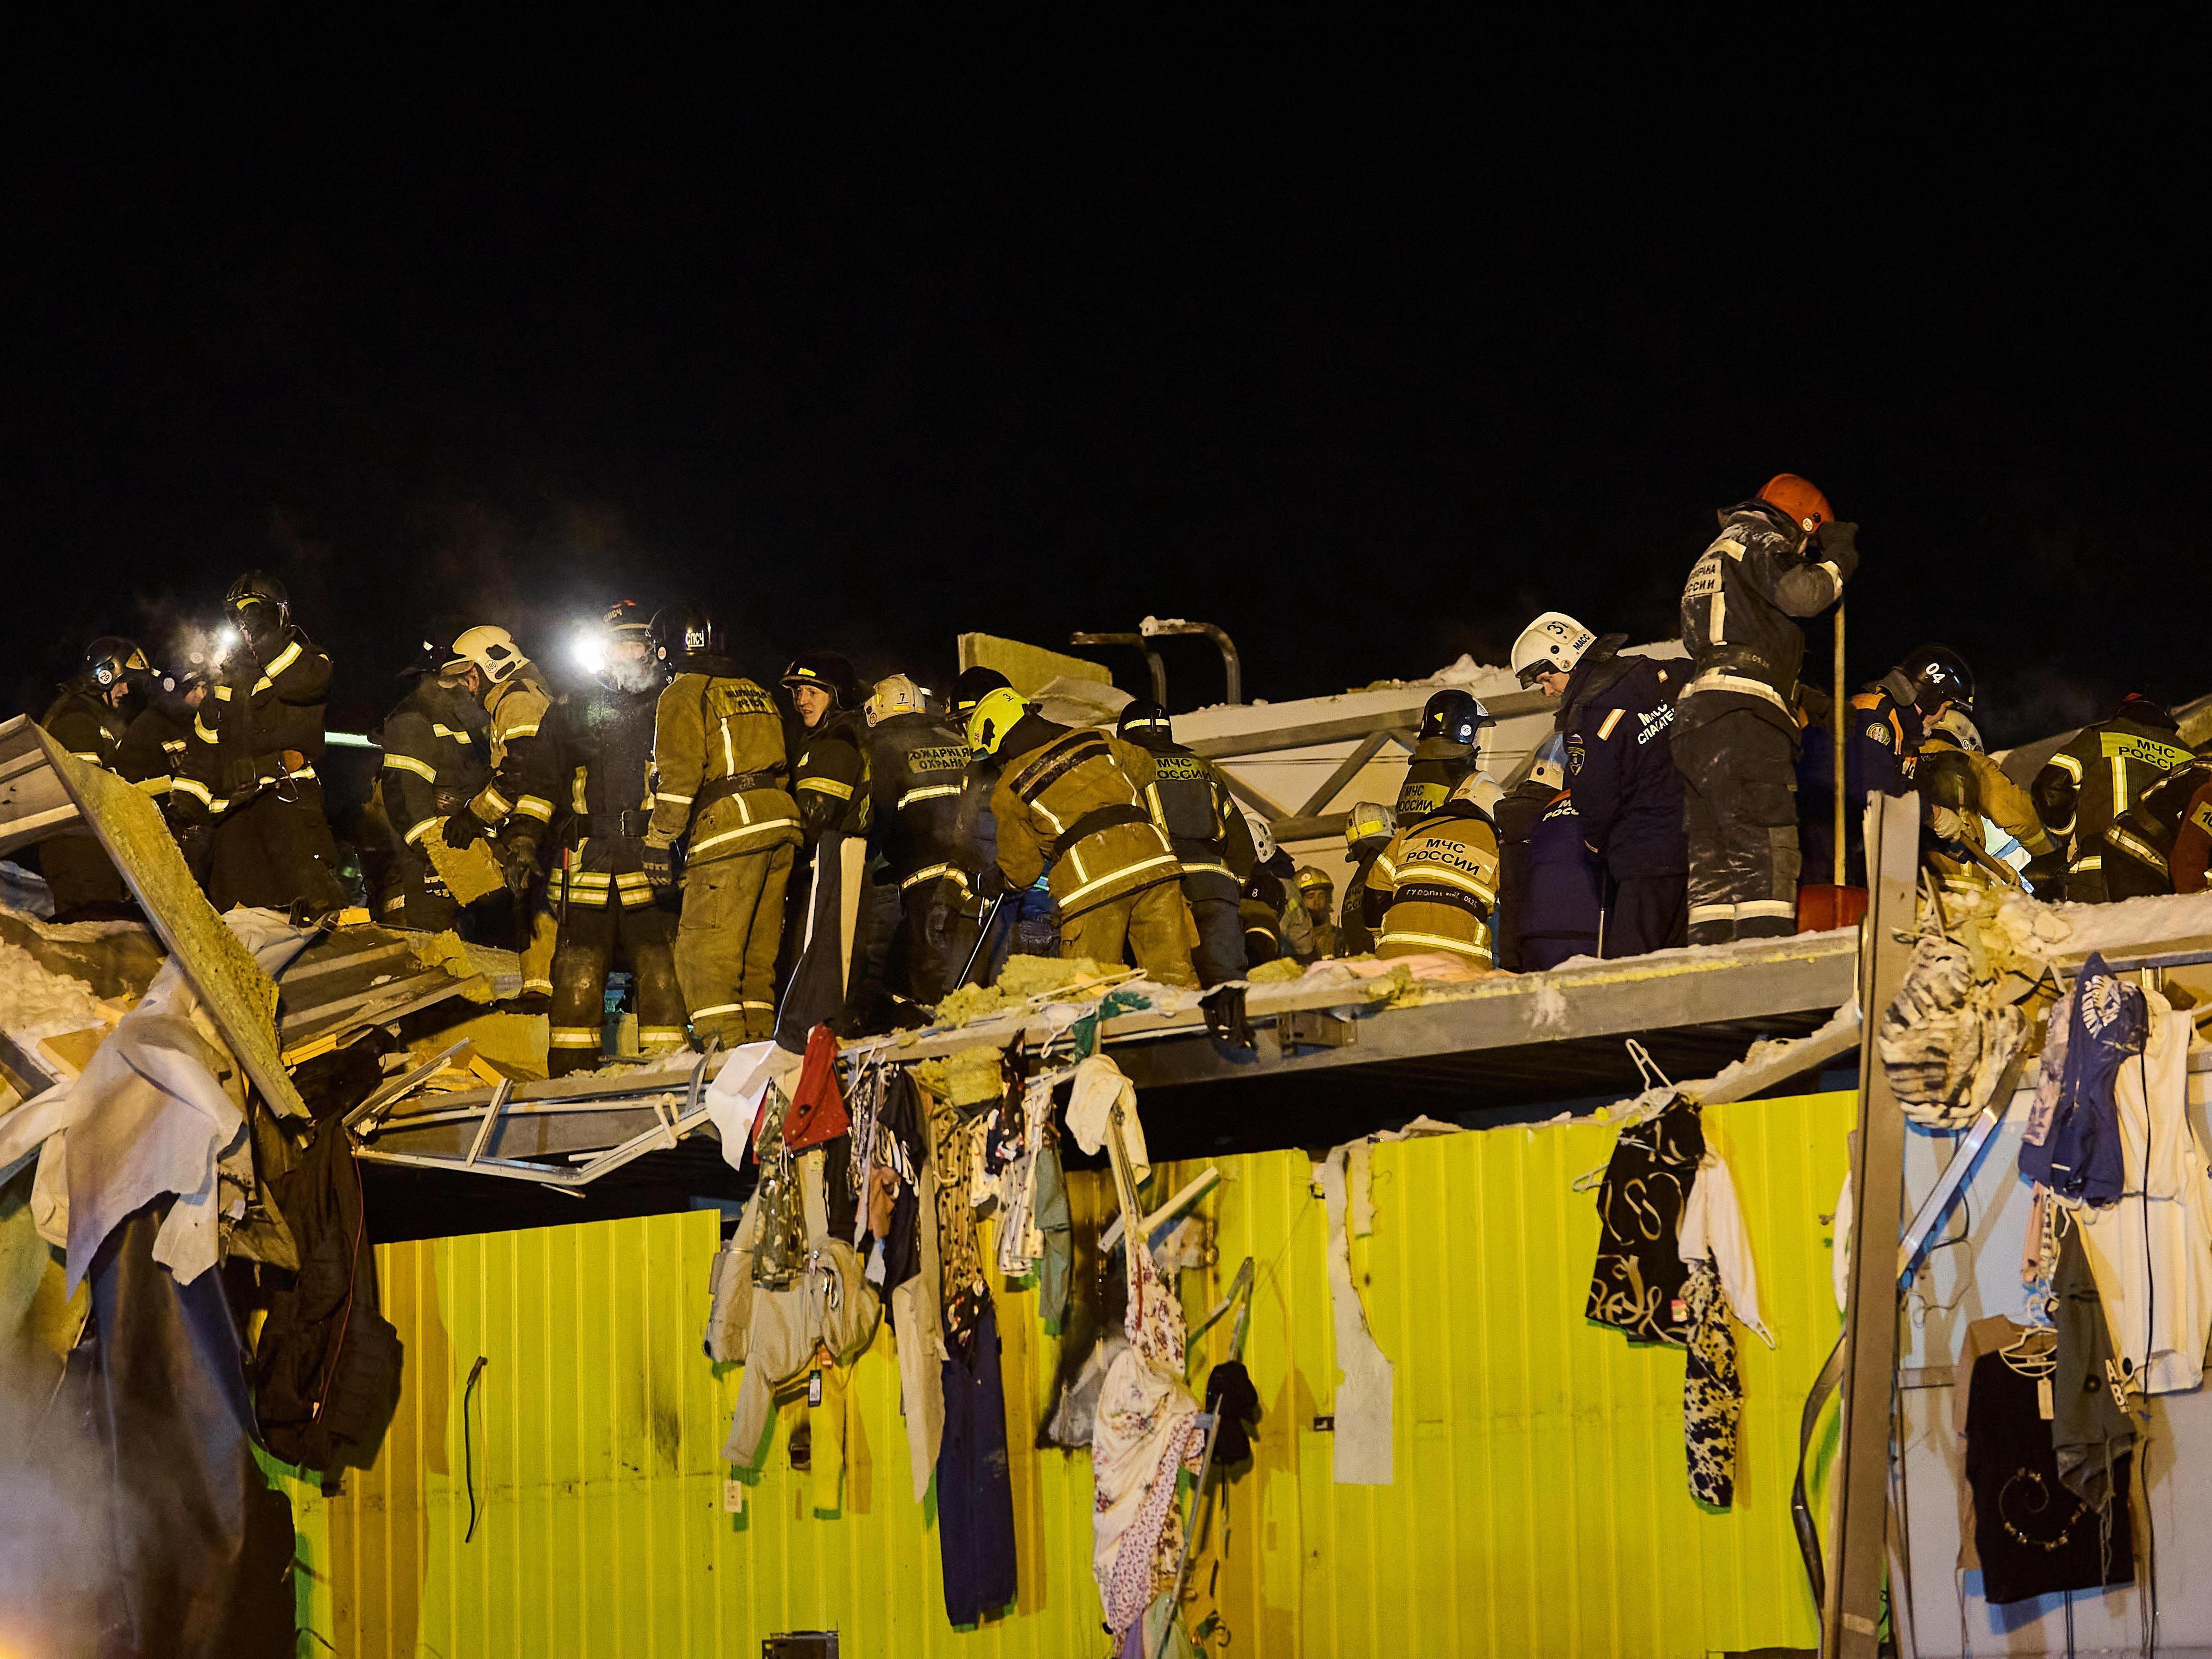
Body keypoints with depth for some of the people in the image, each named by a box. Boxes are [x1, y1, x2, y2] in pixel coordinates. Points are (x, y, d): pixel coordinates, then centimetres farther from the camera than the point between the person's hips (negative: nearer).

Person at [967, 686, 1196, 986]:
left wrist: (992, 884, 39)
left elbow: (1020, 869, 17)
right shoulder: (1095, 741, 19)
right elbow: (1144, 768, 38)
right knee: (1173, 972, 3)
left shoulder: (1009, 792, 10)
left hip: (1091, 885, -4)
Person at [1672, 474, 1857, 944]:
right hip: (1743, 715, -9)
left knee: (1711, 863, 6)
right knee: (1765, 858, -15)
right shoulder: (1761, 542, 4)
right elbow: (1798, 592, -15)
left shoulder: (1711, 560, 33)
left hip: (1692, 722, 9)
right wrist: (1838, 562, 3)